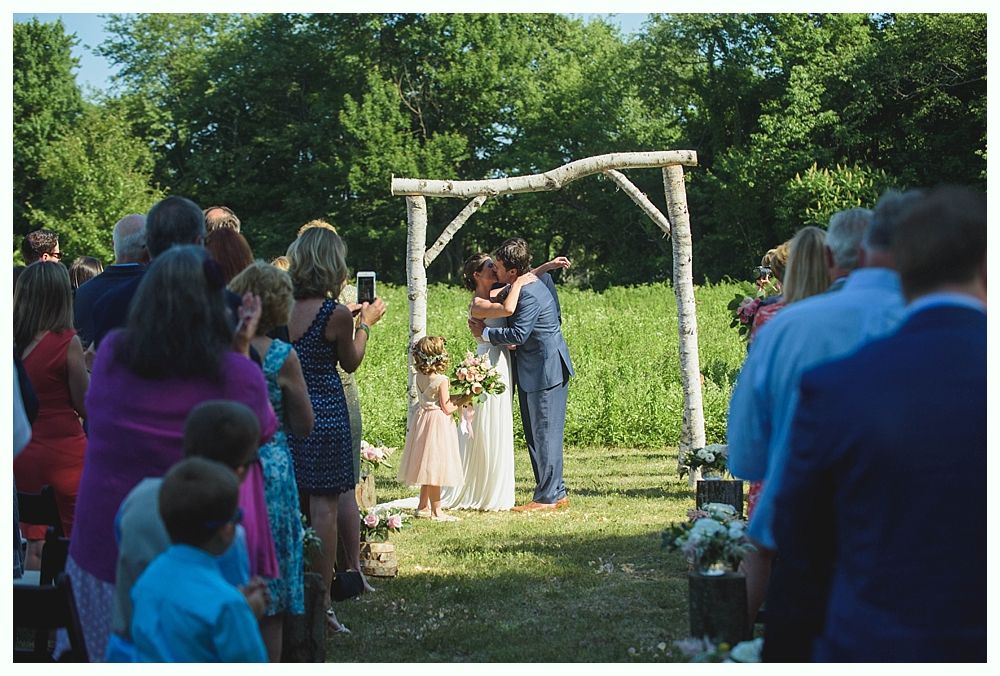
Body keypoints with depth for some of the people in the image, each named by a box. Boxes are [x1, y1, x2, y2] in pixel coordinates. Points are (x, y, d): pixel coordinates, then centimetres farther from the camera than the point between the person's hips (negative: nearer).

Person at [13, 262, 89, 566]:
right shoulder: (67, 342, -15)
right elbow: (86, 407, -8)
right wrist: (85, 368, 5)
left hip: (21, 456, 4)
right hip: (64, 453, -4)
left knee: (35, 546, 14)